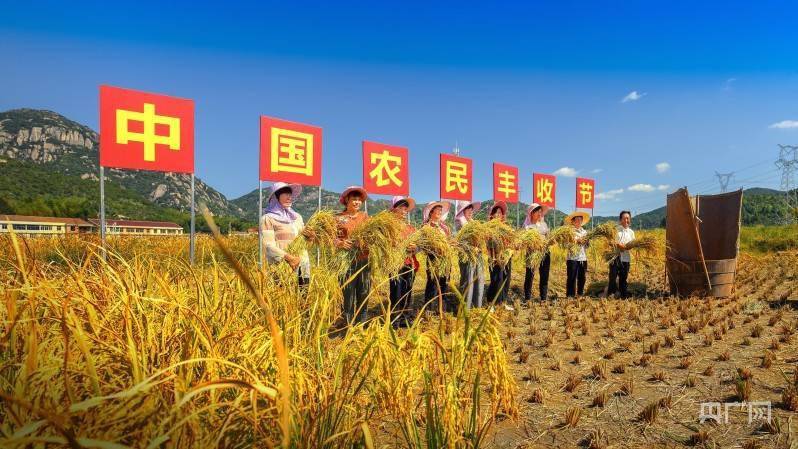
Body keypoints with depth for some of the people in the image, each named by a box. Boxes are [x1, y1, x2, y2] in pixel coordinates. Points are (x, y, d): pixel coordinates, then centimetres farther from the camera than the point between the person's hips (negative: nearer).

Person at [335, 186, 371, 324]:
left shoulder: (365, 216, 13)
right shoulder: (338, 218, 2)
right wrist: (339, 243, -22)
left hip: (364, 261, 4)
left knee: (364, 294, 9)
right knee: (348, 295, -2)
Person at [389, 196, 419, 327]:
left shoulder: (411, 228, 16)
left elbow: (417, 245, 18)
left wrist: (414, 248, -5)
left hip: (410, 264, 6)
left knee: (407, 293, 12)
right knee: (396, 294, -4)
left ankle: (407, 319, 23)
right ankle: (394, 322, 4)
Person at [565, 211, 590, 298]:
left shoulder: (585, 231, 15)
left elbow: (587, 246, 14)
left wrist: (587, 241, -6)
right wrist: (577, 240, -22)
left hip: (583, 258, 6)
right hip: (573, 258, -5)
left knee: (582, 278, 9)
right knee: (572, 278, -4)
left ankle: (580, 295, 20)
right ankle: (570, 296, 2)